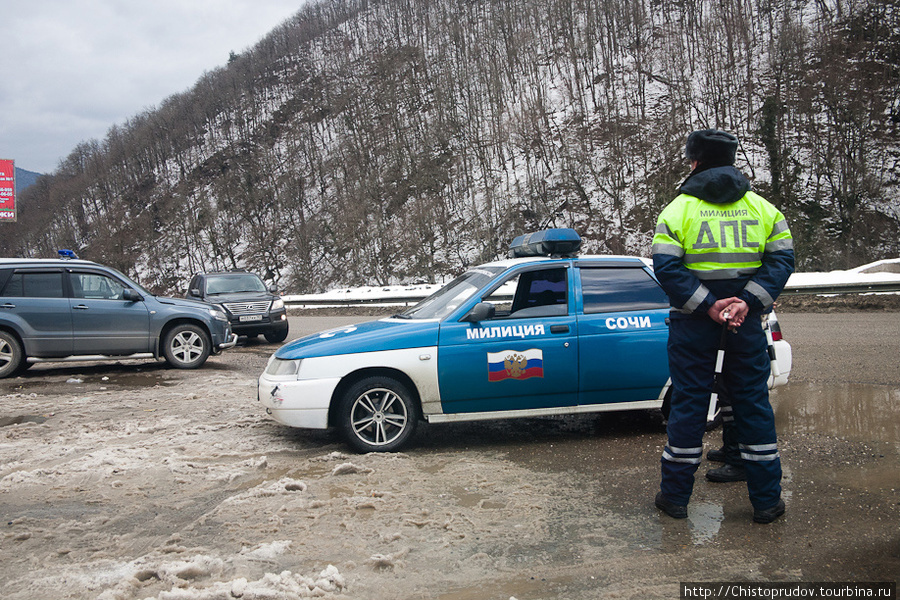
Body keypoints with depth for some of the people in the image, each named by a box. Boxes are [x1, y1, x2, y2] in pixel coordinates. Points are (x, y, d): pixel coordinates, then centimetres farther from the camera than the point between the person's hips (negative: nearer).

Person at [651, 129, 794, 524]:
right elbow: (782, 259, -3)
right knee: (752, 403, 11)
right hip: (746, 323, 2)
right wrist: (748, 302, -12)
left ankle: (675, 495, 15)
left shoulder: (677, 210, -3)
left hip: (693, 325, -2)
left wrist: (707, 306, -13)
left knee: (688, 404, 6)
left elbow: (667, 268, -13)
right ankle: (766, 499, 17)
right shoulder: (763, 208, 6)